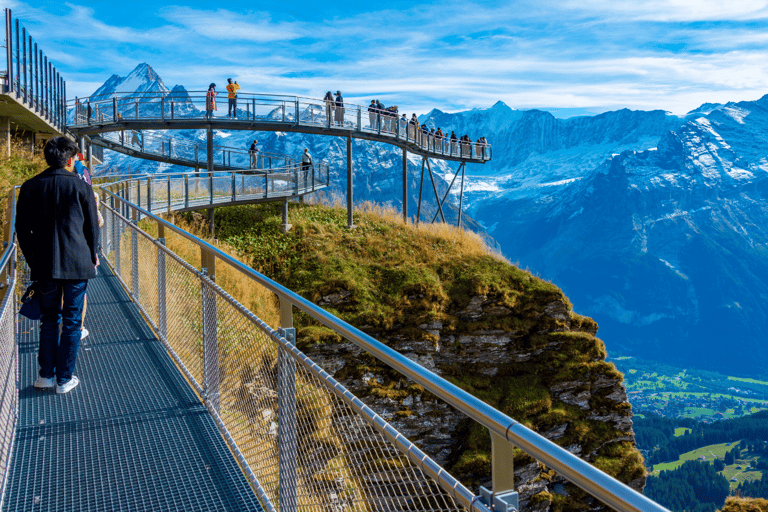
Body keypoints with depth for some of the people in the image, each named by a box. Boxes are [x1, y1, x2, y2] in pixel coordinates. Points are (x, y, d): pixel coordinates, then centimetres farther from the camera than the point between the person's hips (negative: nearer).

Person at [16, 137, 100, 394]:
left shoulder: (30, 187, 2)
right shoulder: (81, 187, -4)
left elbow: (22, 230, 6)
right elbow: (92, 228, 2)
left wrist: (33, 261, 17)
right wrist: (91, 257, 16)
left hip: (44, 266, 2)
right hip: (76, 265, -2)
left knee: (49, 320, 16)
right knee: (72, 322, 6)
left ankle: (46, 375, 20)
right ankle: (64, 378, 11)